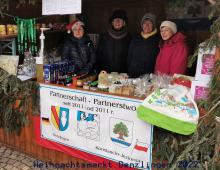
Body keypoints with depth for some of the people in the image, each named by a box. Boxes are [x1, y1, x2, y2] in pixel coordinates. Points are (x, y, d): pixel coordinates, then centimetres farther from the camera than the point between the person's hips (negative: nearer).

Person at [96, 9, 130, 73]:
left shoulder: (128, 38, 4)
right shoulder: (104, 37, 4)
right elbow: (98, 55, 6)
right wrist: (100, 70, -2)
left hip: (122, 73, 0)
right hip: (106, 72, 0)